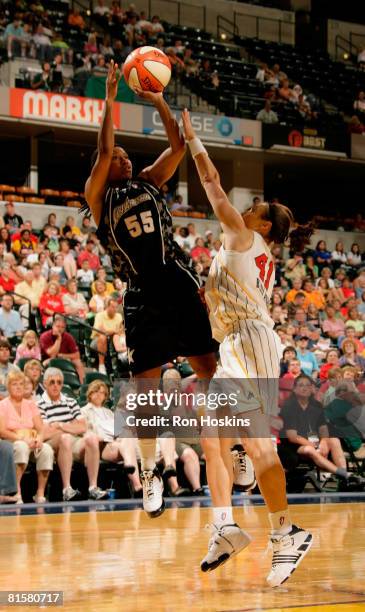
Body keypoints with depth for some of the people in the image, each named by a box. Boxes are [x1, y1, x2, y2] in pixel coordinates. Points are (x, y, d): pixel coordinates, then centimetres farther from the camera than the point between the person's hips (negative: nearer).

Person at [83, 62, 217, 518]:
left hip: (178, 284, 2)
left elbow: (178, 146, 5)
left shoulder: (148, 182, 14)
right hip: (143, 296, -2)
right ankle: (149, 474, 8)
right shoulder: (98, 197, 5)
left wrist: (159, 102, -1)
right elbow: (103, 152, -9)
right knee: (146, 388, -2)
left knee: (210, 371, 4)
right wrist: (109, 100, -7)